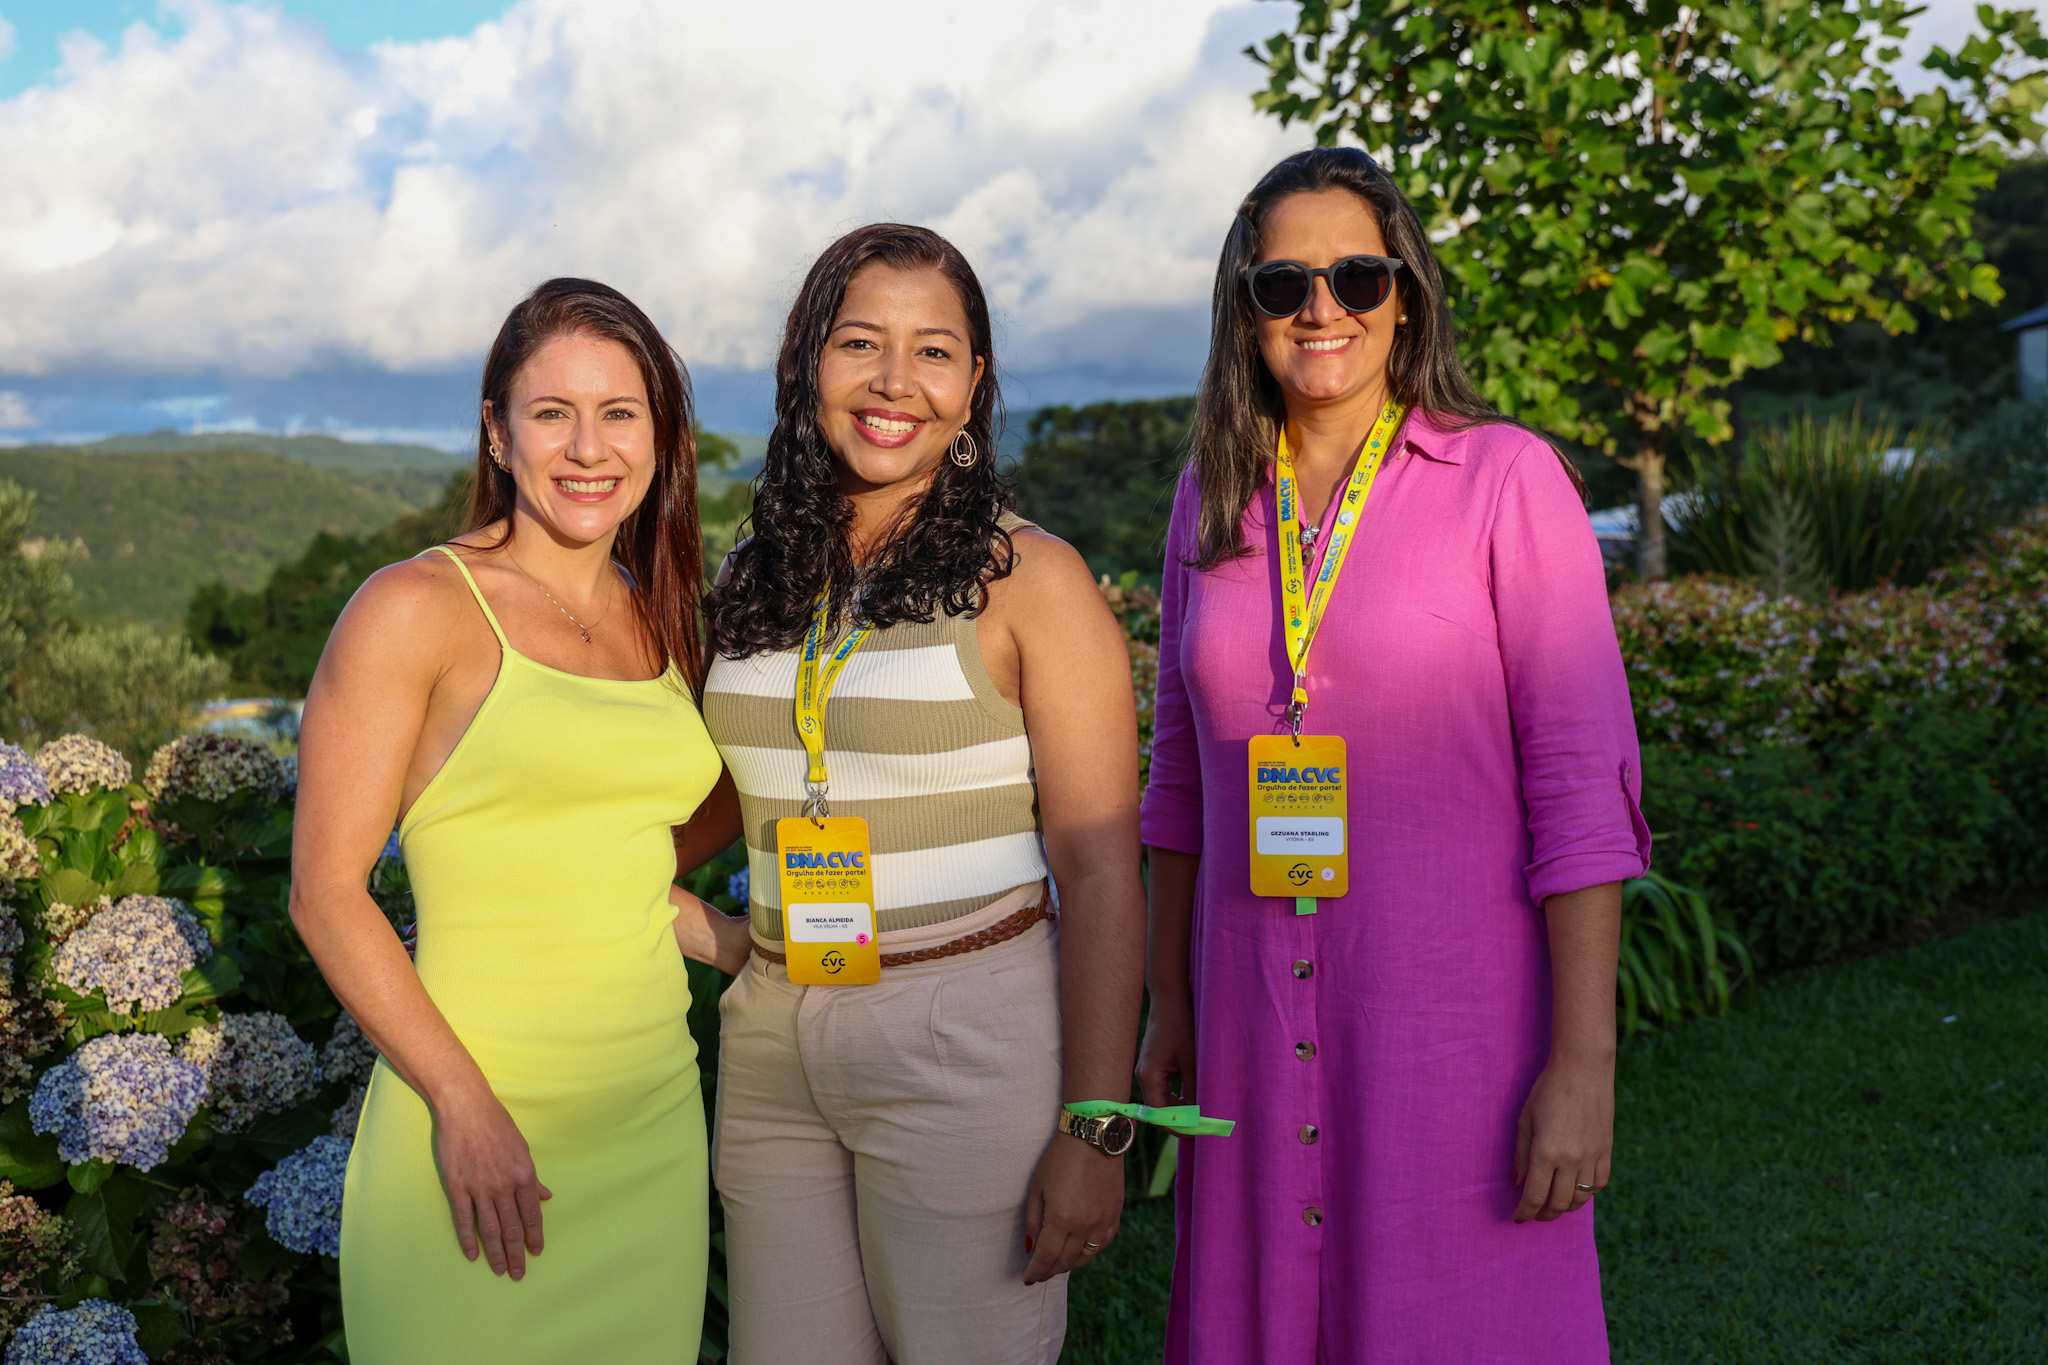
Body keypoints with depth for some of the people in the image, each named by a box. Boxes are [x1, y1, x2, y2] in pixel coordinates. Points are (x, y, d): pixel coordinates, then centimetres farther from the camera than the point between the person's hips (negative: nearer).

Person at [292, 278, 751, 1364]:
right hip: (479, 1129, -5)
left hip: (657, 1127, 6)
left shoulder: (658, 627, 10)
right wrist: (464, 1101, -16)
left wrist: (755, 949, 11)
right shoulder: (415, 610, -7)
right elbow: (326, 889, -9)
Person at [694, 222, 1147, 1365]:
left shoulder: (1029, 578, -8)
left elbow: (1103, 873, -11)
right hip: (774, 1041, 5)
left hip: (967, 1041, -5)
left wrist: (1095, 1134, -15)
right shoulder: (760, 582, 7)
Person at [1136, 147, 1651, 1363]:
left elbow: (1582, 783, -10)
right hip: (1264, 1024, 4)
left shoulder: (1506, 479, -7)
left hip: (1458, 1021, -4)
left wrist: (1585, 1061, -13)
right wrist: (1169, 1005, 13)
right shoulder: (1214, 496, 7)